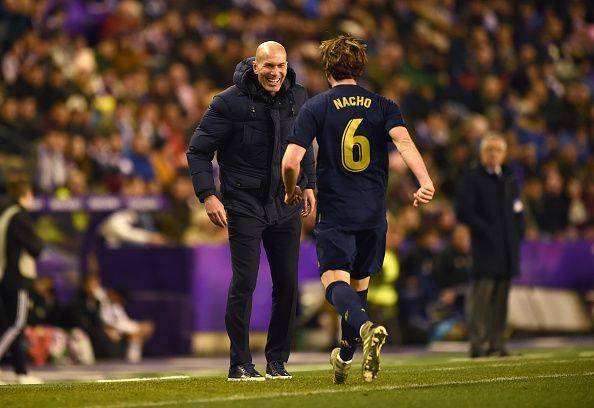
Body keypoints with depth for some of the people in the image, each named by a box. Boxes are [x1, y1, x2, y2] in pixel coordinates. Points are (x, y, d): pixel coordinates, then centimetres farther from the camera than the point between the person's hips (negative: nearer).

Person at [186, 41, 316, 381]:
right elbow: (198, 151, -7)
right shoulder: (230, 103, -12)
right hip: (244, 205, -5)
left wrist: (309, 184, 16)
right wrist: (208, 196, -15)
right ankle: (240, 364, -3)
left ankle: (278, 360, 17)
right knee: (244, 282, -11)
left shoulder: (297, 97, 4)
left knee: (288, 283, 3)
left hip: (285, 204, 5)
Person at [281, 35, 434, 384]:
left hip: (335, 214, -4)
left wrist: (291, 191, 13)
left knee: (336, 282, -13)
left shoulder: (316, 107, 0)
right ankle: (345, 359, 24)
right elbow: (403, 141, -13)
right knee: (359, 286, 18)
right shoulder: (383, 106, 7)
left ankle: (366, 328, -43)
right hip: (373, 215, 4)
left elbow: (290, 162, -7)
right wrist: (425, 181, -24)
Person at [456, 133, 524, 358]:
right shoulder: (472, 179, -2)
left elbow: (517, 211, 22)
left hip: (508, 249, 6)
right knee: (482, 295, -13)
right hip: (485, 247, -6)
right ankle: (477, 343, -15)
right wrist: (486, 230, -14)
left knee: (501, 297, 7)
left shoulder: (509, 179, 17)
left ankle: (496, 343, 10)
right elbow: (464, 212, -9)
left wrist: (517, 234, 6)